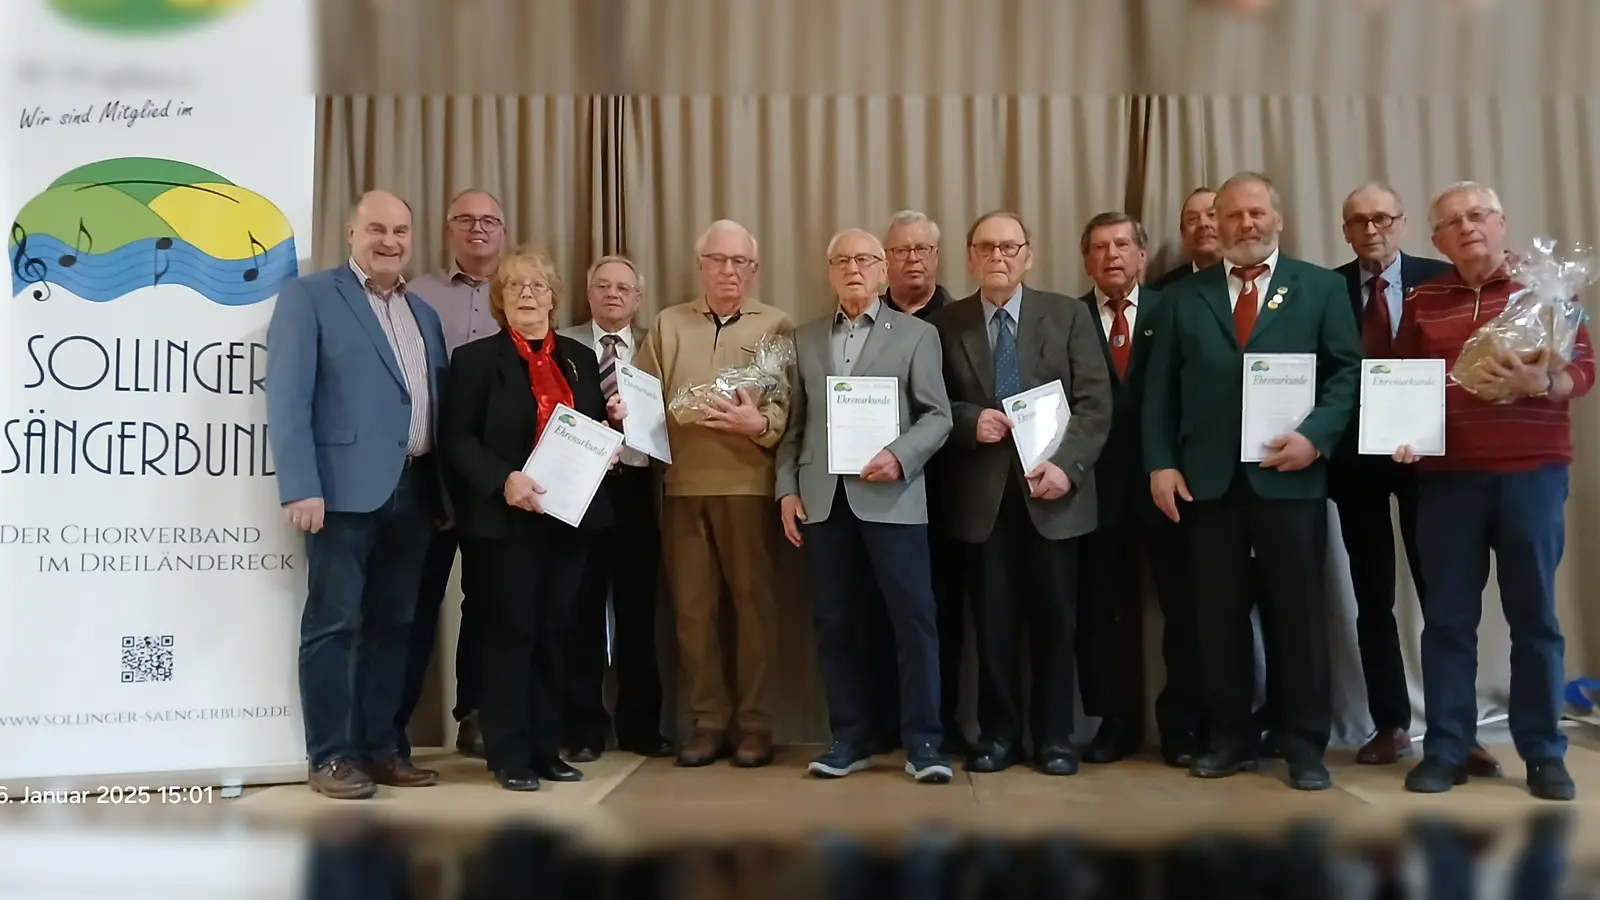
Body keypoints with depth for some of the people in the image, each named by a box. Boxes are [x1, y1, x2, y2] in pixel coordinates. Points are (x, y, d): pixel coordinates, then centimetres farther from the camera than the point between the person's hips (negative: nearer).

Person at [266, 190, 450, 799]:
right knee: (333, 624, 0)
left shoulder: (425, 314, 19)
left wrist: (445, 489, 10)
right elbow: (287, 398, -8)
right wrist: (300, 487, -17)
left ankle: (380, 747, 19)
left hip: (414, 490, 6)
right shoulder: (309, 296, 0)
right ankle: (331, 757, 8)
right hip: (345, 489, -6)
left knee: (393, 624, 10)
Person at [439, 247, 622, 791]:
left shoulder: (580, 358, 14)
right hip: (505, 519, -4)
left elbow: (596, 427, 21)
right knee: (511, 633, 0)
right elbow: (456, 439, -7)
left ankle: (547, 749, 17)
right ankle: (509, 756, 9)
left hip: (569, 516, 4)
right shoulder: (477, 358, 0)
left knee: (554, 633, 8)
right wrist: (503, 480, -21)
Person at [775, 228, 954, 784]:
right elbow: (794, 424, 13)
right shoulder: (805, 339, 15)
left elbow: (938, 415, 1)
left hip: (891, 497, -3)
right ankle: (849, 740, 16)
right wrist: (787, 489, 4)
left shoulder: (916, 335, 7)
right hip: (822, 500, 3)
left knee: (913, 618, -5)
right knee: (835, 623, 6)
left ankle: (923, 743, 4)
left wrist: (900, 457, -16)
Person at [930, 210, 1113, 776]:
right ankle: (998, 733, 18)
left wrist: (1067, 464, -15)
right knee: (992, 623, 5)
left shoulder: (1069, 315, 5)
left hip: (1051, 487, 0)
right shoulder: (947, 324, 7)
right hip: (981, 494, 1)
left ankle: (1054, 737, 19)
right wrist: (969, 420, -12)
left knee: (1054, 621, 6)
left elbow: (1095, 401, -2)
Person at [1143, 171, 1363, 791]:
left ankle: (1305, 745, 16)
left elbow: (1349, 372, 2)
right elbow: (1160, 390, 8)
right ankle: (1231, 738, 20)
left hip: (1289, 475, -1)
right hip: (1207, 479, 2)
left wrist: (1315, 436, -13)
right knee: (1218, 615, 7)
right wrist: (1161, 463, -2)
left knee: (1298, 612, 4)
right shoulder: (1184, 296, 12)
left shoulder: (1321, 288, 8)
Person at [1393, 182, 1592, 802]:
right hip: (1446, 474, 2)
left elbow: (1583, 368, 1)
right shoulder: (1422, 302, 10)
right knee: (1448, 615, 4)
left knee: (1534, 614, 3)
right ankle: (1445, 750, 12)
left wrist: (1541, 384, -19)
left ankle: (1544, 754, 14)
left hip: (1532, 471, -1)